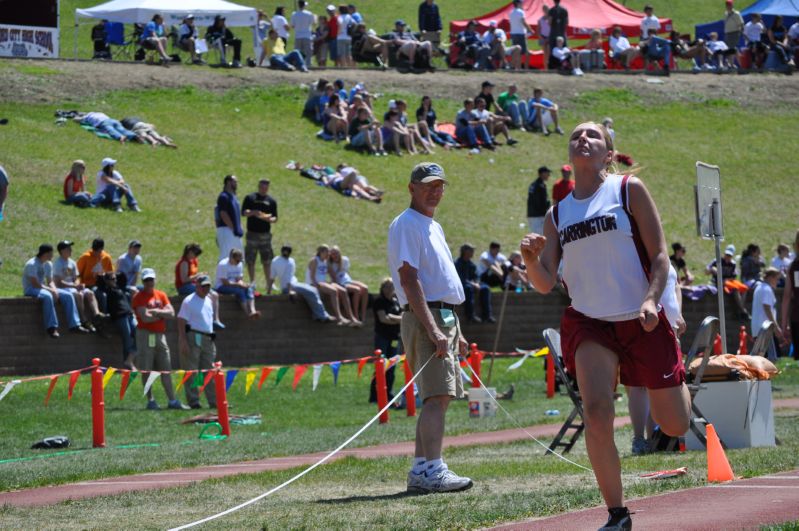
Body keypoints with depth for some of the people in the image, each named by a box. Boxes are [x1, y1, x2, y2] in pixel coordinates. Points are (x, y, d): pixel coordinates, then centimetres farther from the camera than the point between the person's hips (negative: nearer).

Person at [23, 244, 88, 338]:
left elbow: (50, 281, 10)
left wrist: (54, 290, -13)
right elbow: (35, 284, -24)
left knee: (67, 295, -8)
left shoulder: (48, 264, 9)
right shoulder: (32, 264, -17)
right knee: (47, 296, -40)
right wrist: (51, 290, -25)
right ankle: (51, 327, -39)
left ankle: (74, 325, -12)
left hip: (43, 287, 8)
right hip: (30, 290, -8)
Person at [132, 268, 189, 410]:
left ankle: (172, 400, 6)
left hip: (160, 334, 5)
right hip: (146, 334, -5)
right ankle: (150, 401, 3)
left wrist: (156, 311, -11)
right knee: (146, 370, -3)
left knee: (166, 369, 5)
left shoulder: (161, 295, 13)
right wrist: (163, 314, -4)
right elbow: (145, 317, -16)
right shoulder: (139, 297, -4)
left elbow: (171, 313, 2)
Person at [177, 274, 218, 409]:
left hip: (207, 339, 8)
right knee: (191, 372, -4)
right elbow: (181, 321, -12)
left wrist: (212, 340, 21)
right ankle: (193, 402, -3)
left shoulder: (208, 301, 17)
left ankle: (214, 401, 8)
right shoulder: (189, 301, -8)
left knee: (210, 371, 7)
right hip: (193, 338, -8)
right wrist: (183, 341, -19)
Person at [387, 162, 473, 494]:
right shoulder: (407, 225, -8)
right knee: (437, 395, -17)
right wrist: (432, 329, -24)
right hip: (425, 317, -10)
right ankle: (432, 470, -23)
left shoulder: (433, 227, 22)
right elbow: (409, 280, -17)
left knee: (439, 397, 8)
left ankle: (420, 471, 9)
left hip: (445, 317, 10)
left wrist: (455, 332, 22)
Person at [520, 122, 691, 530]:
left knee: (674, 426, 5)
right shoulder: (558, 214, 8)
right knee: (596, 412, -22)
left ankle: (679, 384, 44)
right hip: (589, 323, 1)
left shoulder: (629, 190, -1)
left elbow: (659, 254, -4)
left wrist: (651, 300, -21)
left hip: (642, 322, -1)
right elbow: (545, 284, 5)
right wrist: (530, 258, -17)